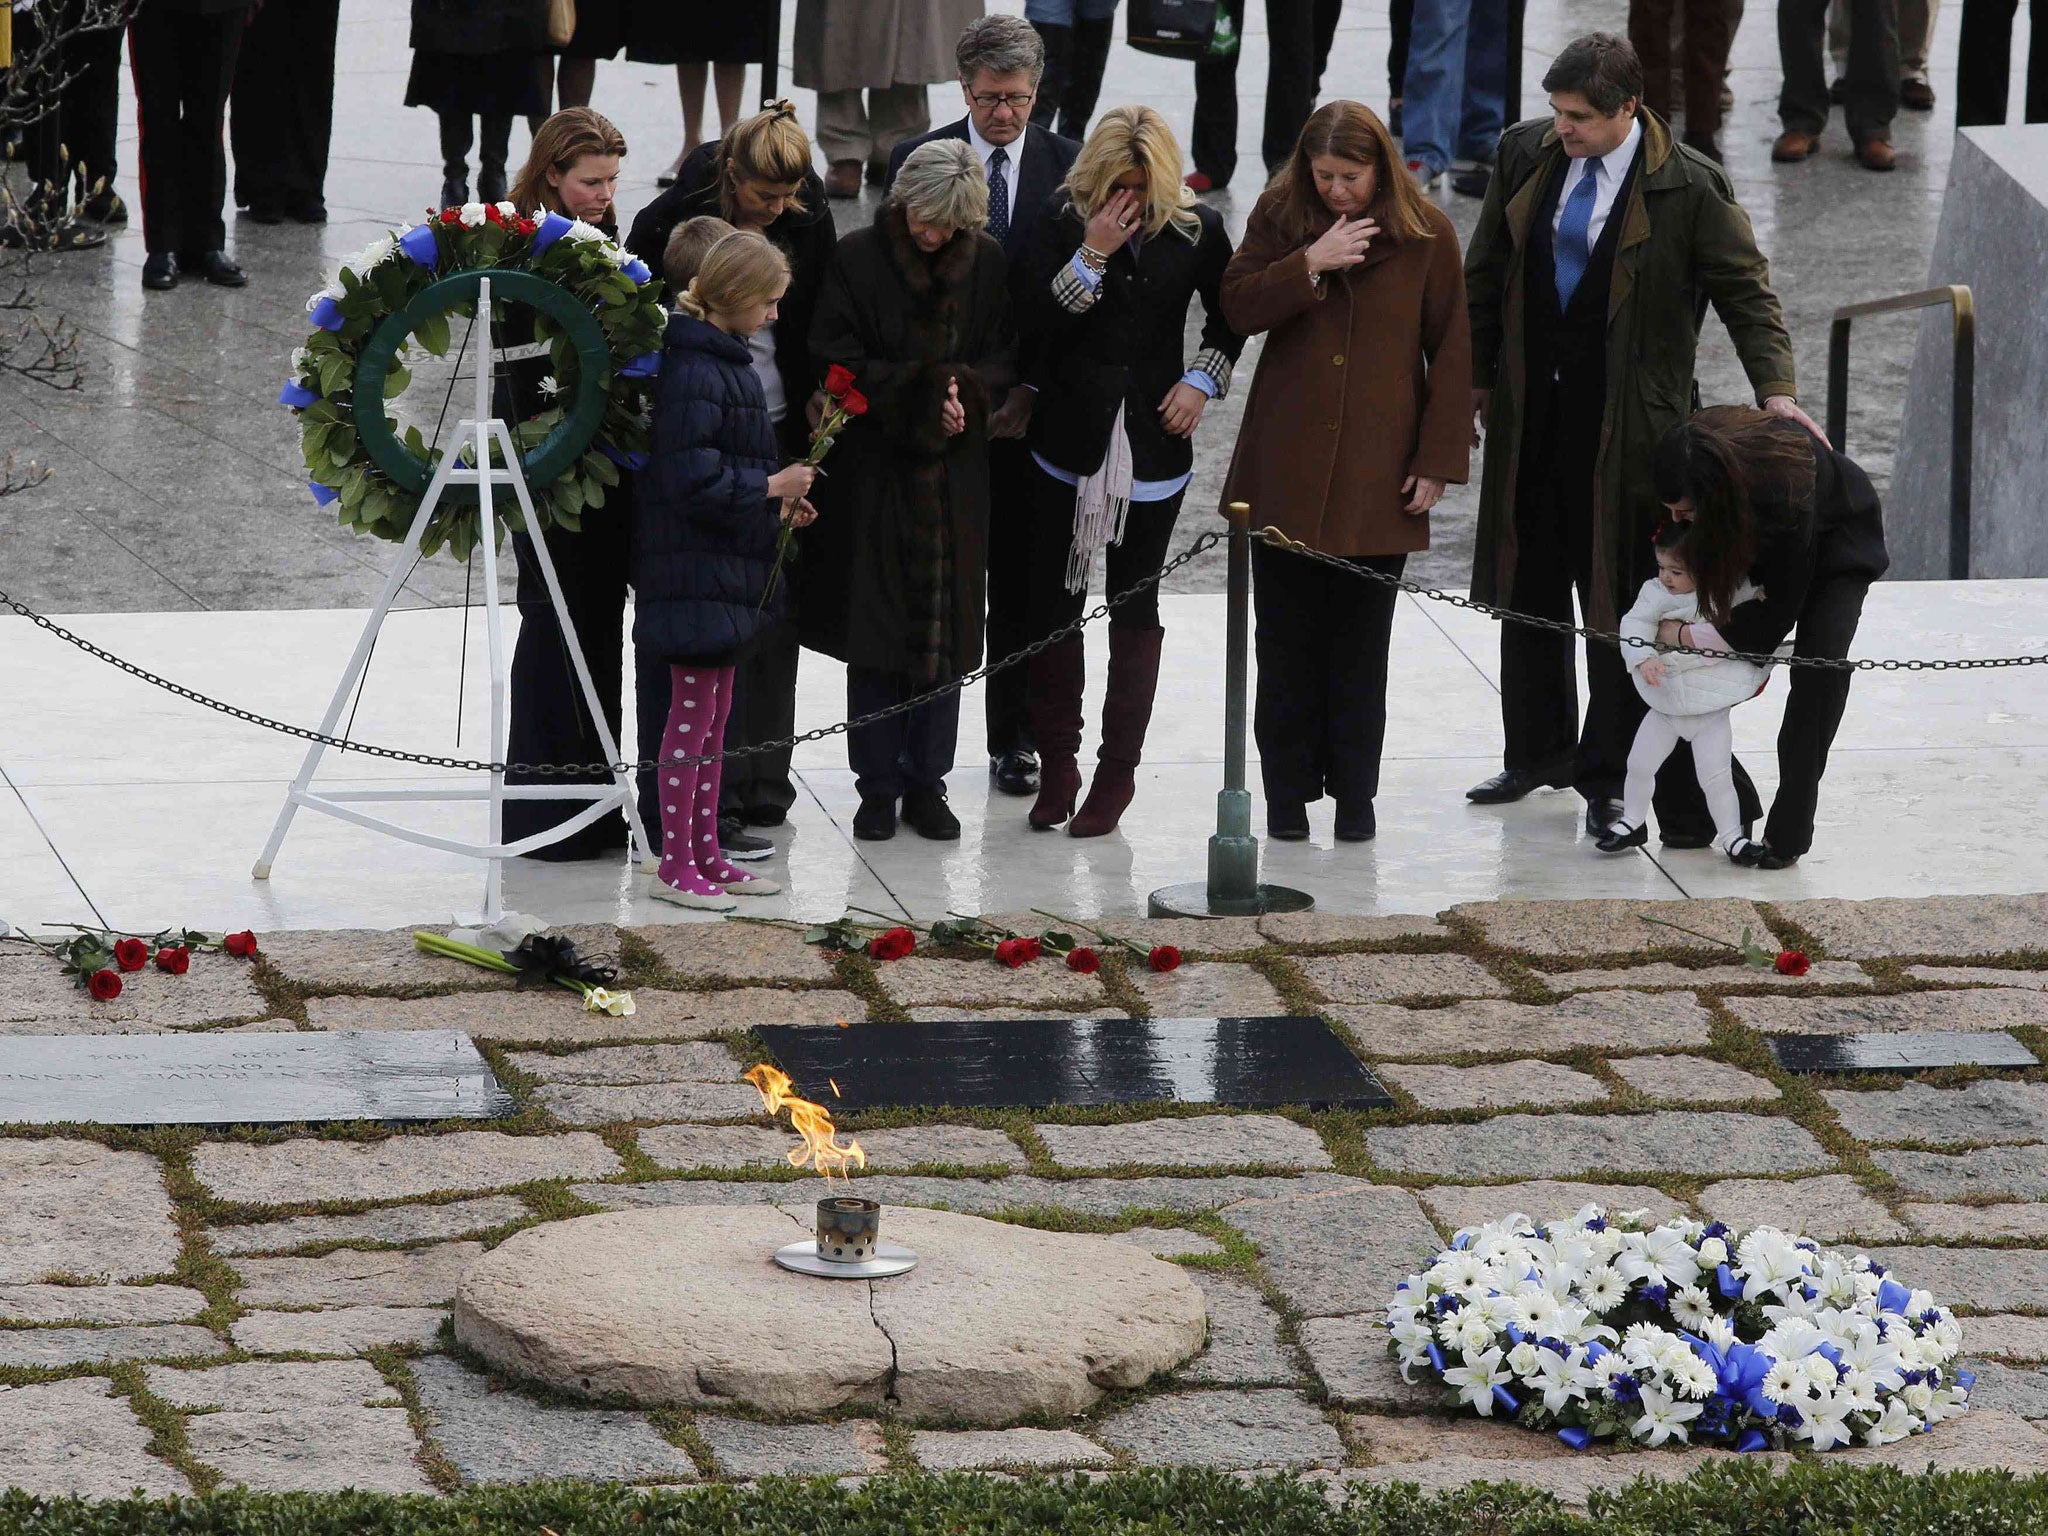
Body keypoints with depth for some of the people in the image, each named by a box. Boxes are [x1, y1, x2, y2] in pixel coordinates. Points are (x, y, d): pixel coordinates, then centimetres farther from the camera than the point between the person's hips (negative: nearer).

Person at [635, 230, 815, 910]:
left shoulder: (723, 360, 13)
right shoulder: (695, 370, -20)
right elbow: (693, 480, -25)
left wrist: (775, 499, 9)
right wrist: (770, 487, -15)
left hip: (726, 569, 10)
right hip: (696, 570, -10)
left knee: (713, 713, 15)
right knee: (693, 713, -4)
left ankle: (704, 855, 22)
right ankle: (675, 866, 3)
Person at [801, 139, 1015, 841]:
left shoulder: (986, 262, 1)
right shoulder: (859, 257, -7)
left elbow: (1005, 356, 5)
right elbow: (836, 360, -9)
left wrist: (965, 390, -15)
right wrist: (921, 390, -17)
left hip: (955, 472, 2)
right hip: (876, 468, -2)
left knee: (946, 629, 5)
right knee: (876, 628, 1)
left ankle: (926, 783, 14)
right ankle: (878, 786, 10)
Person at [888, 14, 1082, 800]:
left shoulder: (1068, 167, 1)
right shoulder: (916, 162, -1)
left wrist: (1035, 390, -8)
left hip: (1032, 403, 1)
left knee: (1020, 578, 6)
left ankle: (1013, 740, 15)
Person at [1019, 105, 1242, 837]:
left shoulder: (1195, 229, -2)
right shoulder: (1065, 221, -4)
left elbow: (1229, 318, 14)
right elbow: (1034, 322, -11)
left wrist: (1203, 381, -1)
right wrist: (1092, 256, -20)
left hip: (1153, 445, 0)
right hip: (1070, 439, 0)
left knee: (1134, 606, 5)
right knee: (1053, 600, 3)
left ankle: (1117, 768, 13)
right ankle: (1056, 762, 15)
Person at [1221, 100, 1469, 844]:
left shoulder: (1426, 233, -3)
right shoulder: (1280, 216, 1)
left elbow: (1451, 353, 0)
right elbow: (1237, 306, -5)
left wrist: (1438, 461, -4)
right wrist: (1311, 264, -19)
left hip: (1377, 472, -1)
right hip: (1286, 468, 1)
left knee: (1361, 643, 5)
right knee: (1287, 642, 4)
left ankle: (1355, 791, 15)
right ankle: (1287, 790, 13)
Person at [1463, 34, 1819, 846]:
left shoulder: (1690, 187, -13)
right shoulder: (1524, 153, 0)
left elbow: (1746, 291, -7)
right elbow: (1487, 271, 11)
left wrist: (1776, 392, -19)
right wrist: (1477, 375, 14)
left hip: (1623, 426, -5)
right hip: (1530, 410, 5)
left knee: (1617, 599, 1)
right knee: (1529, 589, 16)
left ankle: (1608, 775, 13)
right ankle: (1538, 753, 32)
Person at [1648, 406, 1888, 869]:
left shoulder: (1784, 494, -45)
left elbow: (1779, 608, -31)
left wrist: (1688, 636, -27)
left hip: (1838, 538, -6)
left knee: (1820, 664, -21)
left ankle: (1787, 832, -19)